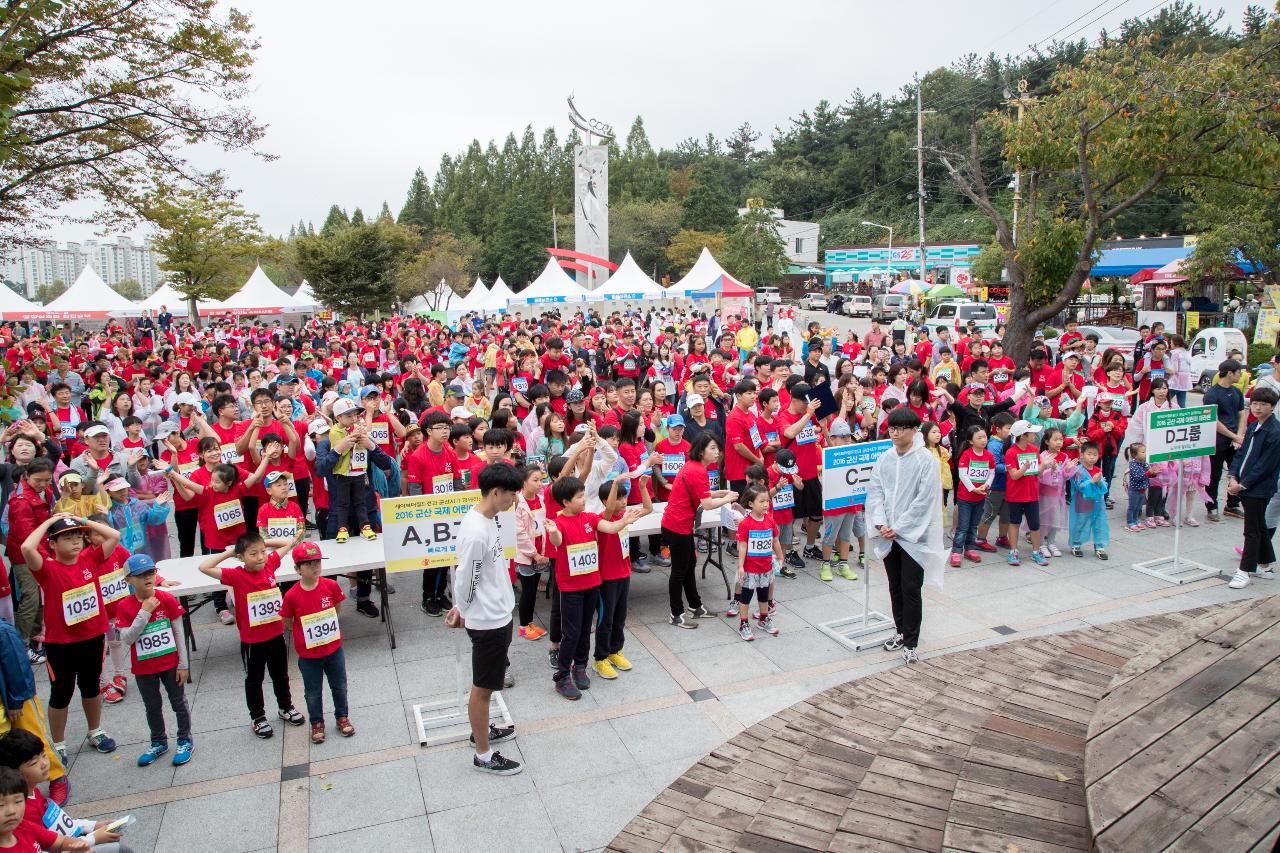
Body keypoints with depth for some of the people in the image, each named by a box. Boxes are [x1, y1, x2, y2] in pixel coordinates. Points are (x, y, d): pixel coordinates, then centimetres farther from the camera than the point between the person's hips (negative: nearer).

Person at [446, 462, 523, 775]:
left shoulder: (487, 518, 2)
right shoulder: (476, 532, -29)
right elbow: (465, 579, -19)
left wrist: (462, 608, 13)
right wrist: (463, 612, -2)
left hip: (498, 614, 9)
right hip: (487, 621, -9)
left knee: (487, 683, 25)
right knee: (483, 687, 7)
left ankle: (483, 730, 44)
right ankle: (483, 755, 22)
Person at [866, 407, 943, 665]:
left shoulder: (926, 460, -11)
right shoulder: (885, 458, 4)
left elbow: (924, 501, -14)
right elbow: (875, 491, 2)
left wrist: (898, 528, -13)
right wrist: (880, 523, -11)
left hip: (913, 535, -5)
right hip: (888, 535, 5)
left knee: (911, 590, -2)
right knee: (895, 588, 15)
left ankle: (910, 643, 9)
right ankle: (901, 631, 31)